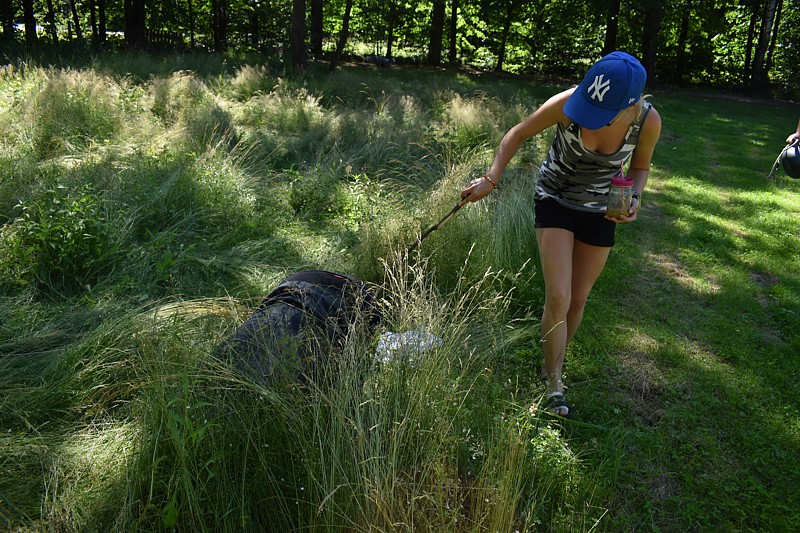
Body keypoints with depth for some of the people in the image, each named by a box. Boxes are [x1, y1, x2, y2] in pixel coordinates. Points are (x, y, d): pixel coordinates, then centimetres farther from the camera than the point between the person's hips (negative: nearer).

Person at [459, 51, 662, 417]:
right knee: (558, 297, -12)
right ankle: (554, 385, 6)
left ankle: (550, 367, 34)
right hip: (554, 201, -2)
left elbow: (640, 167, 0)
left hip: (599, 211, 2)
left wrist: (633, 200, -19)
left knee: (578, 300, 10)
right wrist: (491, 179, -16)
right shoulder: (567, 103, -27)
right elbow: (519, 134, -9)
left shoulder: (648, 121, -21)